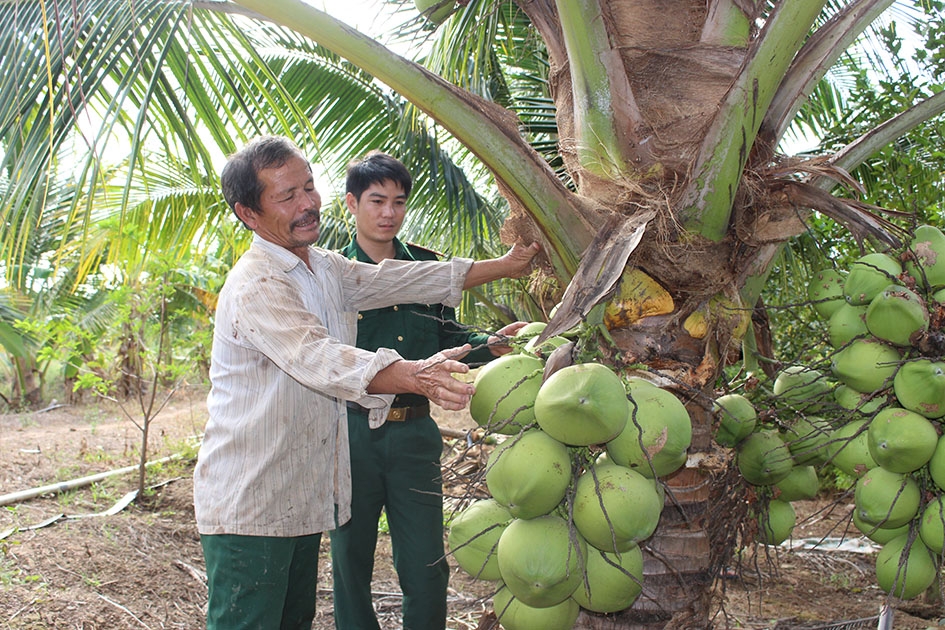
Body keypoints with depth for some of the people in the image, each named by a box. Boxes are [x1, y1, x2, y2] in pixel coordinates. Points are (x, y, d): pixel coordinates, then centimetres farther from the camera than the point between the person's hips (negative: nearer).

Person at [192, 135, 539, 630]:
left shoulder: (325, 268, 11)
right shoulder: (254, 287, -20)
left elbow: (399, 280, 17)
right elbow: (317, 358, -36)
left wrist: (503, 266, 15)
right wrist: (415, 375, -52)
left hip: (303, 497, 9)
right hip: (247, 506, -9)